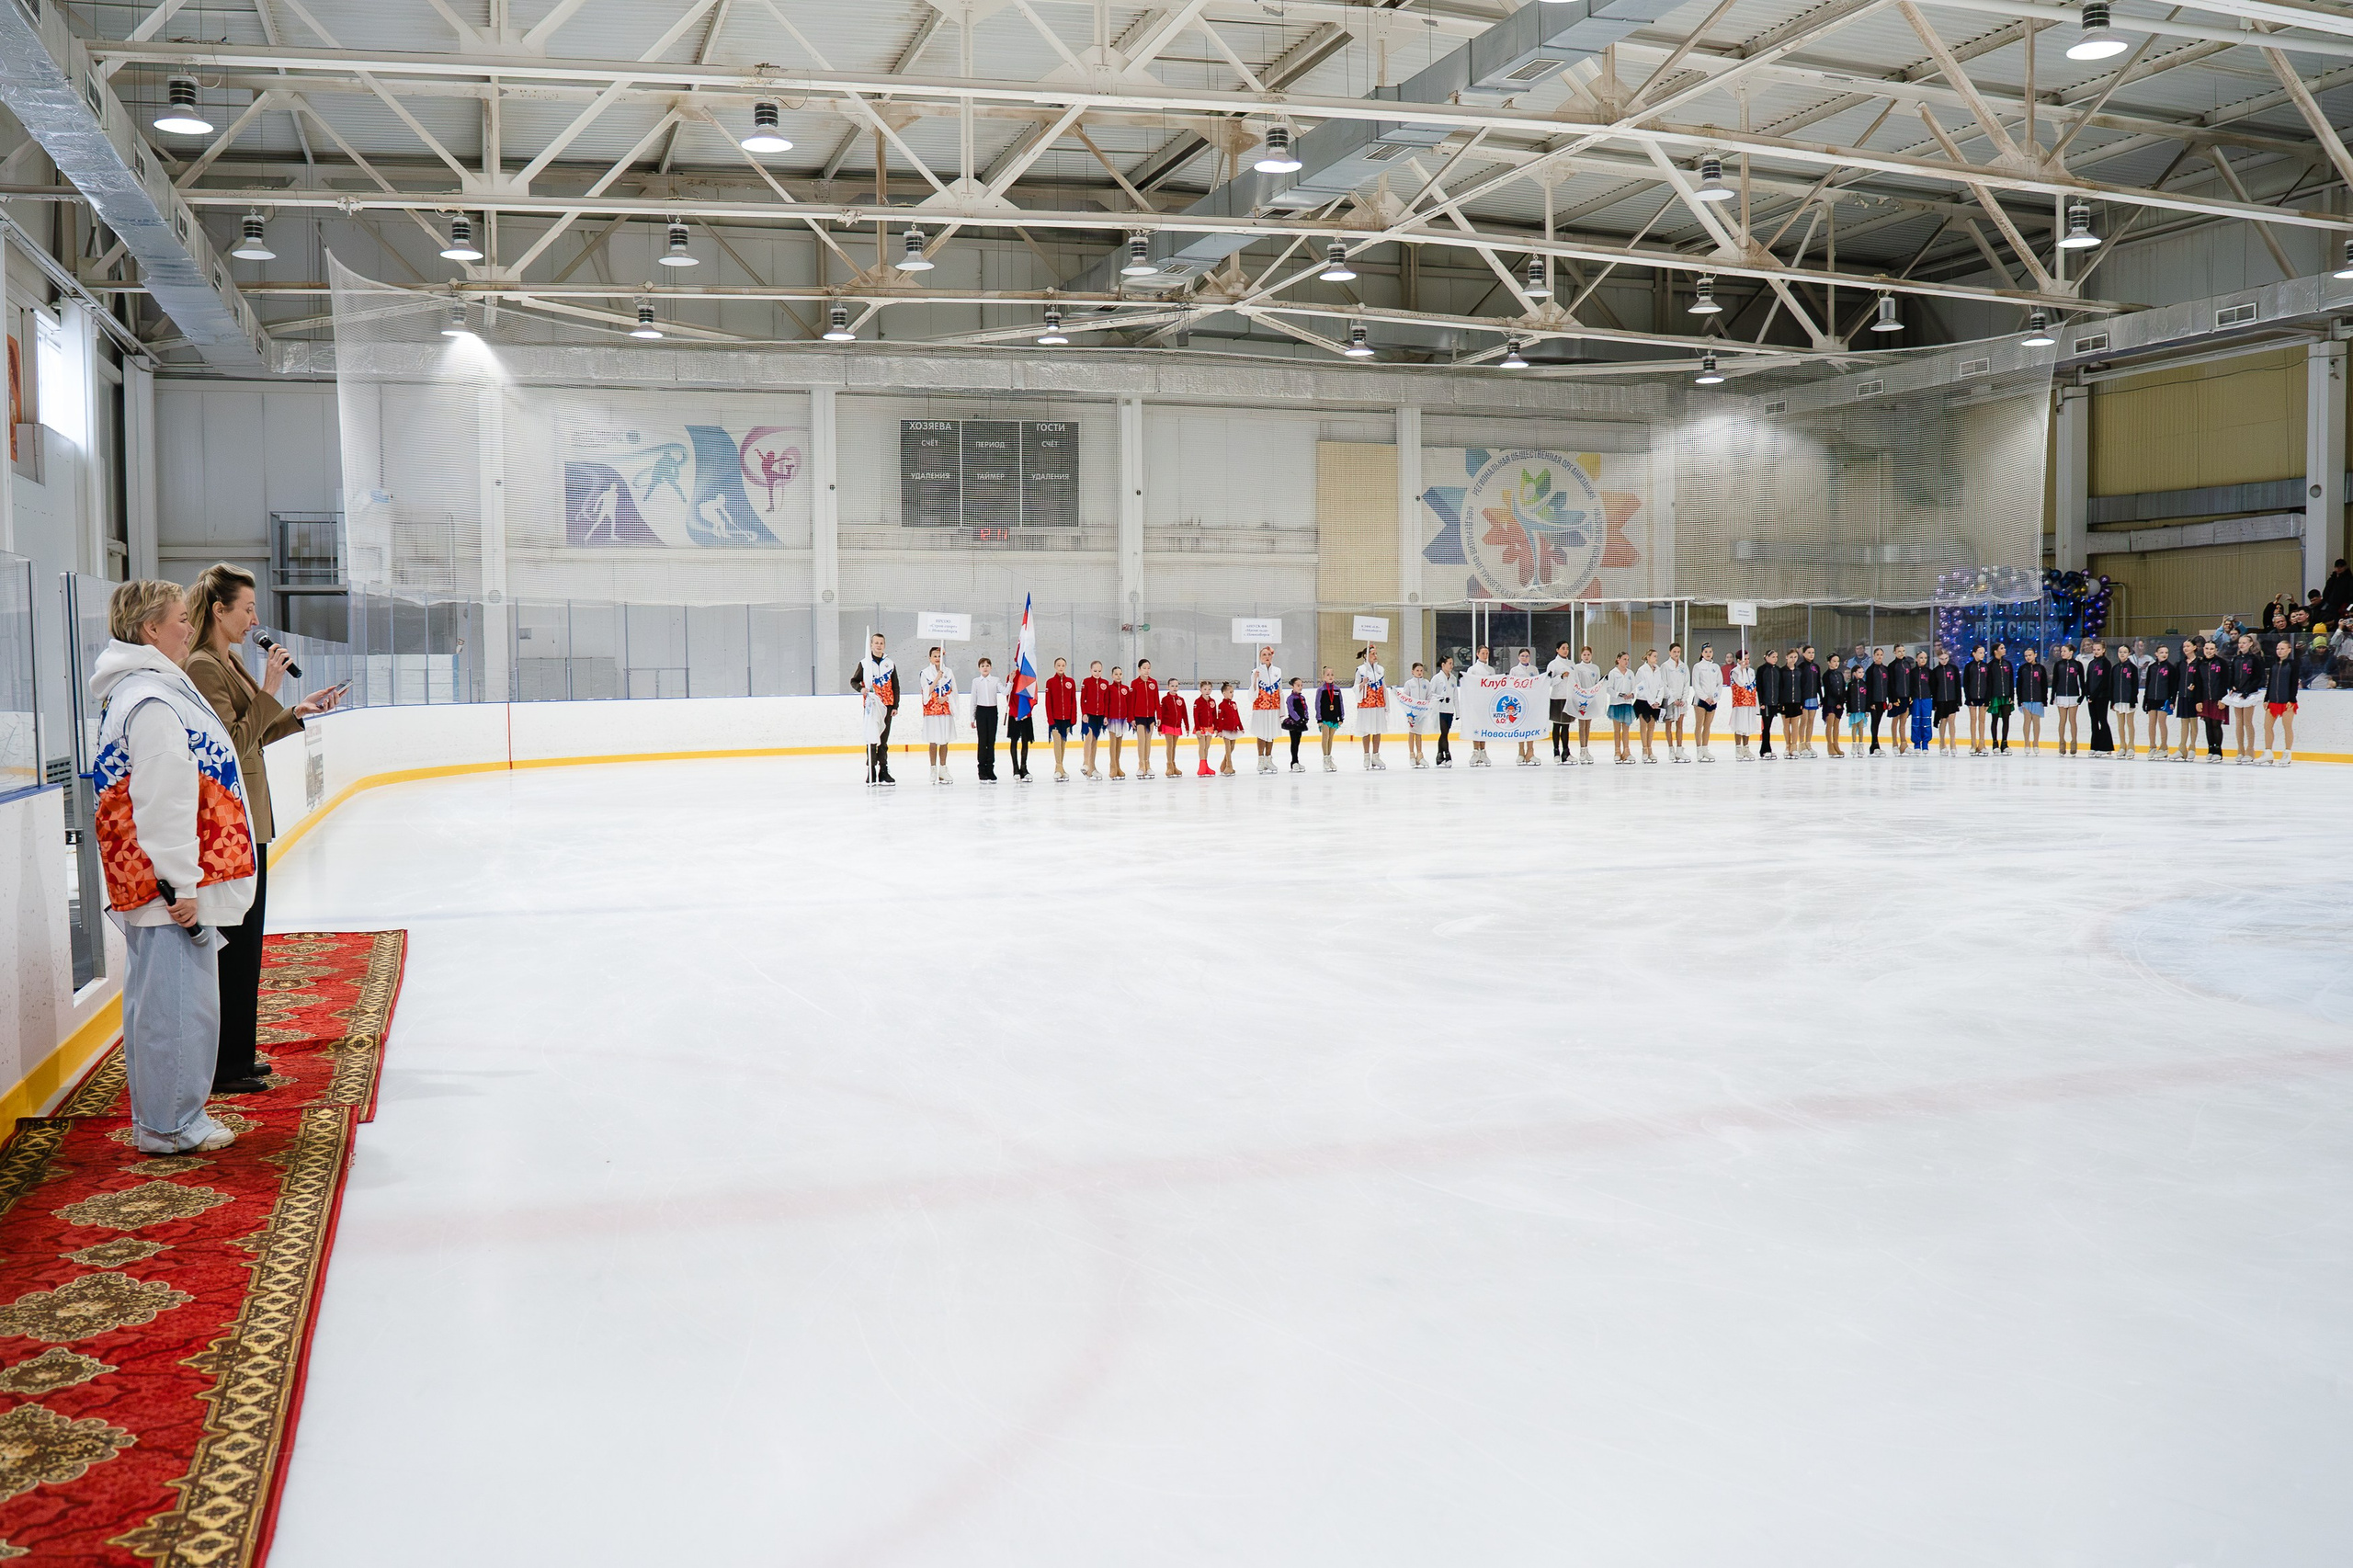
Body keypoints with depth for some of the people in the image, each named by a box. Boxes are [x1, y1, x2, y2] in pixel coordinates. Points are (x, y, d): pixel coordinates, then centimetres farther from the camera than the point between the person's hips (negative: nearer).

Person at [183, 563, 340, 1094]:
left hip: (247, 820, 10)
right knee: (234, 946, -4)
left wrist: (297, 713, 13)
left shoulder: (229, 663, 15)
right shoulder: (203, 667, -15)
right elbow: (232, 743, -22)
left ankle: (237, 1056, 25)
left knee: (243, 944, 16)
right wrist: (267, 693, -19)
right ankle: (224, 1068, 4)